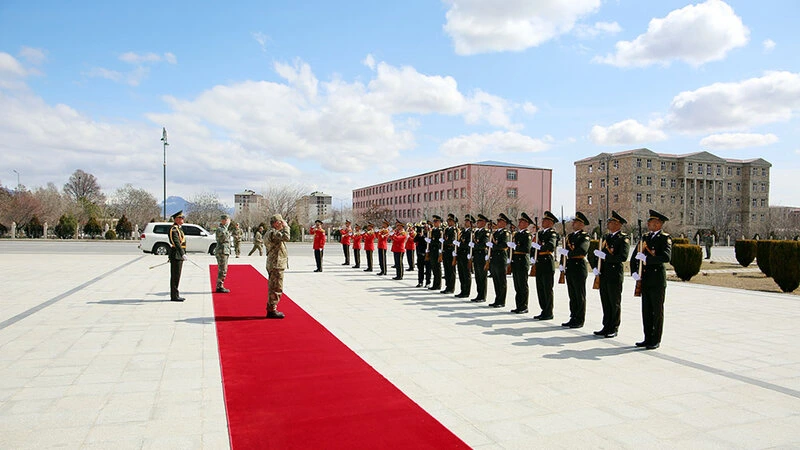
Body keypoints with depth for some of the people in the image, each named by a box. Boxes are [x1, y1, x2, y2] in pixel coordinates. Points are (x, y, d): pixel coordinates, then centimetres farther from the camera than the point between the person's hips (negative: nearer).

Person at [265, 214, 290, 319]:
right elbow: (286, 237, -31)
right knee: (277, 288, -7)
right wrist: (286, 227, -19)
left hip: (273, 264, 11)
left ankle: (270, 309, 24)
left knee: (273, 287, 17)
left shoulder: (270, 232, 18)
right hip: (277, 264, -11)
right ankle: (272, 311, -2)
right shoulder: (273, 233, -16)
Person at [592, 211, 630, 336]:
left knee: (614, 303, 3)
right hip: (603, 274, 7)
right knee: (605, 302, 12)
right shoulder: (606, 237, 14)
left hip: (615, 275, -7)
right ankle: (606, 327, 21)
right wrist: (596, 268, 3)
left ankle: (613, 329, 13)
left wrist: (605, 256, -22)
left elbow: (623, 257, -20)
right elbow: (599, 254, 17)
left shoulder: (624, 238, -8)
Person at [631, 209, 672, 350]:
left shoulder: (665, 238, -7)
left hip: (657, 279, -6)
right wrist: (634, 272, 1)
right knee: (646, 310, 11)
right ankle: (648, 338, 20)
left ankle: (656, 340, 11)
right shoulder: (645, 237, 13)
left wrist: (646, 258, -26)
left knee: (657, 310, 2)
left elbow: (666, 257, -23)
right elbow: (634, 257, 14)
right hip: (645, 279, 6)